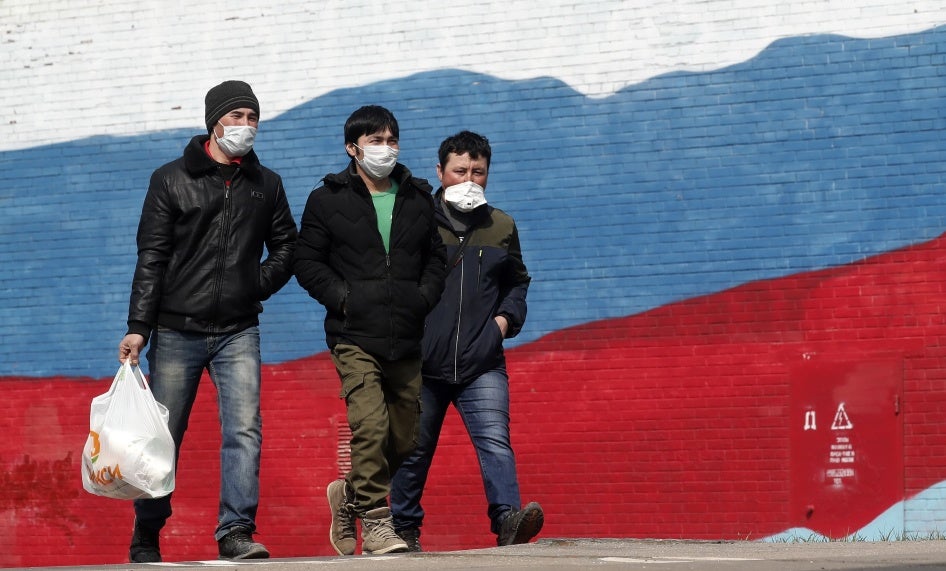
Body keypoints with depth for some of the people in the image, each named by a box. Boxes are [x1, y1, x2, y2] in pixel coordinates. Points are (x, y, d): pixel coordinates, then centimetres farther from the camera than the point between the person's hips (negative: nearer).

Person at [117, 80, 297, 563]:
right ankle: (145, 538, 19)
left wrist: (258, 285, 1)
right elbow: (151, 258, -3)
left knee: (244, 429, -14)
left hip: (238, 332, 2)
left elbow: (285, 247, 19)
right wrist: (138, 327, -9)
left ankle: (236, 532, -17)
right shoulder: (171, 180, 1)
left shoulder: (266, 184, 10)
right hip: (177, 330, -2)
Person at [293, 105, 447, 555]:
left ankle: (350, 495, 30)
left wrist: (424, 298, 3)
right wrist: (343, 298, -9)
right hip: (355, 337, -4)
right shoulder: (327, 200, 4)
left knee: (405, 440, 6)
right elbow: (307, 261, 4)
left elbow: (437, 257, 20)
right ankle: (375, 522, -13)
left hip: (407, 340, 4)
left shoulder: (418, 199, 15)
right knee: (370, 424, -20)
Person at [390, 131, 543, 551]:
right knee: (413, 449, 9)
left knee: (495, 441, -17)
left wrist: (507, 316, 8)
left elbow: (517, 281, 26)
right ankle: (404, 529, 22)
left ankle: (508, 519, -27)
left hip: (482, 365, 1)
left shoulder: (501, 227, 12)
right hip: (423, 363, -1)